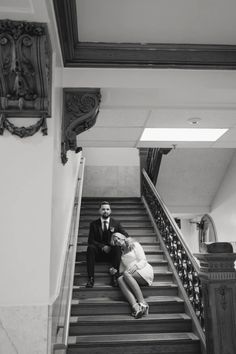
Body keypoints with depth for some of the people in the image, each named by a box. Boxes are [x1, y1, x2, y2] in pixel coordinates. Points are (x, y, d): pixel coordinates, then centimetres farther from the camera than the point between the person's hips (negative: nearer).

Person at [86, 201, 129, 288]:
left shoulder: (116, 223, 6)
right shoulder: (94, 224, 5)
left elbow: (125, 235, -2)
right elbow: (90, 241, -2)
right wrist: (102, 247, -17)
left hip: (112, 252, 0)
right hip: (99, 252, 0)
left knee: (117, 247, -31)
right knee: (90, 247, -29)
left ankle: (114, 276, -31)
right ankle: (91, 278, -30)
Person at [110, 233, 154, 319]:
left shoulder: (134, 245, 10)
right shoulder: (122, 252, 24)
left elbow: (143, 261, -1)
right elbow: (122, 269, 18)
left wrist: (135, 266, -19)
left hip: (144, 271, -4)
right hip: (133, 276, 4)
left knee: (126, 274, -32)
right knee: (120, 279, -28)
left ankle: (143, 303, -40)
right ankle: (135, 306, -49)